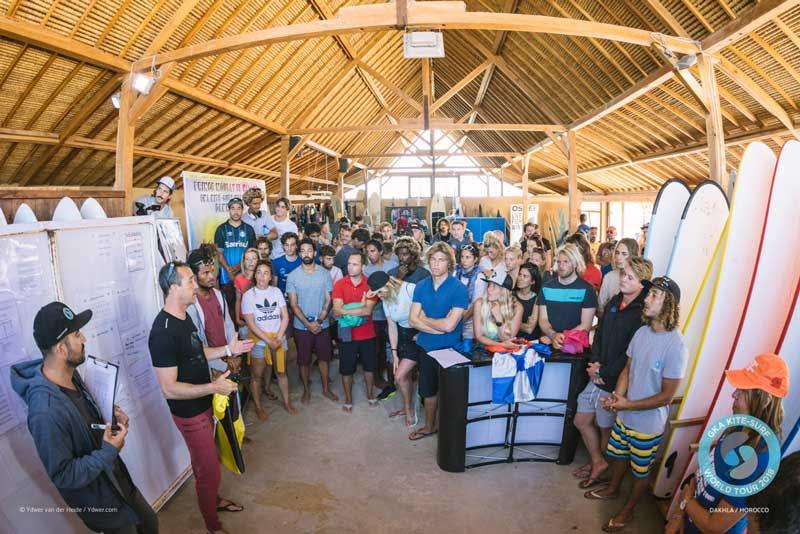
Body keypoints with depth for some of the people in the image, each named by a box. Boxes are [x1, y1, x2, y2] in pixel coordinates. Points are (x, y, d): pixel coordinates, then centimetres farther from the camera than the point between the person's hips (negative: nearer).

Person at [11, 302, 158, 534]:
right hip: (99, 499, -8)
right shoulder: (47, 411, -35)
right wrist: (109, 451, -25)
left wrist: (110, 416, -6)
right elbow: (63, 476, -28)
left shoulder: (69, 375, -9)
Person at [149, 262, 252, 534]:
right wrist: (213, 387, -32)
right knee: (209, 471, 7)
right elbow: (169, 388, -29)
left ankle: (215, 499, 50)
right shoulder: (163, 332, -30)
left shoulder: (184, 317, 1)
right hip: (189, 413, -9)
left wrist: (228, 350, 5)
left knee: (206, 461, 28)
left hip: (202, 404, 9)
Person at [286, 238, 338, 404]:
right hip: (301, 327, -1)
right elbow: (293, 304, -7)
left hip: (322, 325, 1)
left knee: (324, 358, 13)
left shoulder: (325, 273, -3)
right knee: (304, 360, 11)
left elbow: (328, 300, -3)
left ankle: (326, 388, 30)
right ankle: (306, 390, 29)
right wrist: (308, 323, -16)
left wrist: (319, 321, -15)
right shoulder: (292, 276, -6)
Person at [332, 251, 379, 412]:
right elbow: (337, 310, -19)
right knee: (346, 369, 12)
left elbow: (368, 310, -20)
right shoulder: (339, 284, -8)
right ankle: (348, 399, 32)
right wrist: (360, 307, -23)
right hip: (347, 334, -1)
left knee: (369, 366, 18)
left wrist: (346, 311, -23)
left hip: (367, 334, 1)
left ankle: (370, 394, 41)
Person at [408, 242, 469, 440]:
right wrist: (439, 327, -18)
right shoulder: (421, 286, -1)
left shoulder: (459, 289, -15)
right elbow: (413, 320, -7)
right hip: (425, 347, 4)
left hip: (448, 349, -4)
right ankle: (429, 426, 41)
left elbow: (449, 325, -23)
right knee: (428, 390, 20)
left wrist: (424, 319, -9)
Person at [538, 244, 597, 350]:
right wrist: (553, 335, -14)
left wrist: (564, 338, -15)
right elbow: (543, 320, 4)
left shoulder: (586, 289, -1)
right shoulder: (547, 286, 7)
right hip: (549, 343, 2)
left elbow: (586, 325, -4)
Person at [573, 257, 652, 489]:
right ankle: (597, 462, 37)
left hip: (614, 383, -7)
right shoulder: (616, 301, 4)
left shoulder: (642, 314, -22)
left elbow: (630, 356, -22)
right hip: (598, 376, 7)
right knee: (581, 421, 16)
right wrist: (594, 362, -3)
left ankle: (603, 472, 38)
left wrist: (602, 372, -13)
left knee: (606, 429, 14)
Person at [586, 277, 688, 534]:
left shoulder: (676, 347, -27)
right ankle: (612, 489, 53)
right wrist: (617, 395, -12)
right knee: (618, 454, 27)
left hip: (647, 424, -6)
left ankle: (627, 510, 40)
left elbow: (666, 396, -21)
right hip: (625, 415, 6)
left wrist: (628, 405, -22)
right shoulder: (642, 332, -7)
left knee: (641, 471, 18)